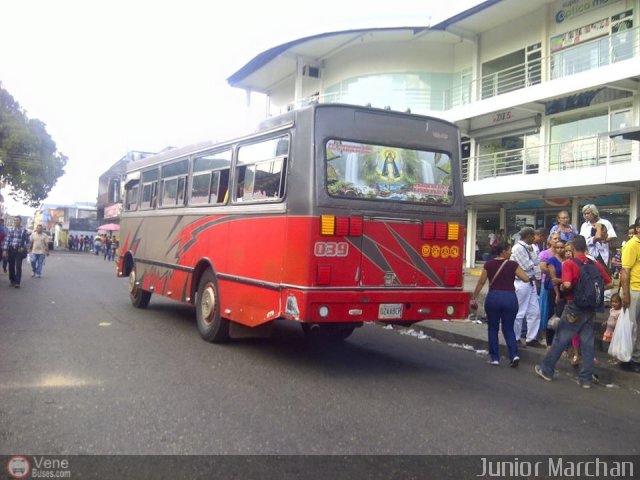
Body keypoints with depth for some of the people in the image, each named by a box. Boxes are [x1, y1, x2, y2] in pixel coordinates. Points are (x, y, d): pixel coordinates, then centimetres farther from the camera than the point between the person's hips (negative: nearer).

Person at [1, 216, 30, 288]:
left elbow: (27, 240, 3)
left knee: (18, 266, -6)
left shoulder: (24, 230, -1)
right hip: (11, 250, 3)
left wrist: (23, 248, -9)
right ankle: (12, 280, 20)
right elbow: (6, 240, 3)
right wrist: (5, 250, -3)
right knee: (11, 266, 7)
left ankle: (17, 282, -4)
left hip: (19, 250, -3)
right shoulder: (10, 230, 6)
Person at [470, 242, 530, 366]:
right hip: (510, 298, -1)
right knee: (508, 328, 12)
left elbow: (481, 282, 1)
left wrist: (474, 298, 8)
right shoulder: (512, 264, -4)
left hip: (493, 297, 1)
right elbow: (526, 278, -4)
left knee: (493, 328, 13)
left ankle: (494, 357, 13)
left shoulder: (489, 264, 1)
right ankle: (514, 354, -4)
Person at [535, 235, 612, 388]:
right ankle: (586, 378, 10)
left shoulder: (569, 264, -13)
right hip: (590, 307, 4)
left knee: (561, 339, 7)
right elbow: (609, 284, 7)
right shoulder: (596, 264, 2)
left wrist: (561, 288, -5)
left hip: (574, 307, -4)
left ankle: (546, 370, 18)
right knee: (587, 342, 7)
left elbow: (567, 284, -26)